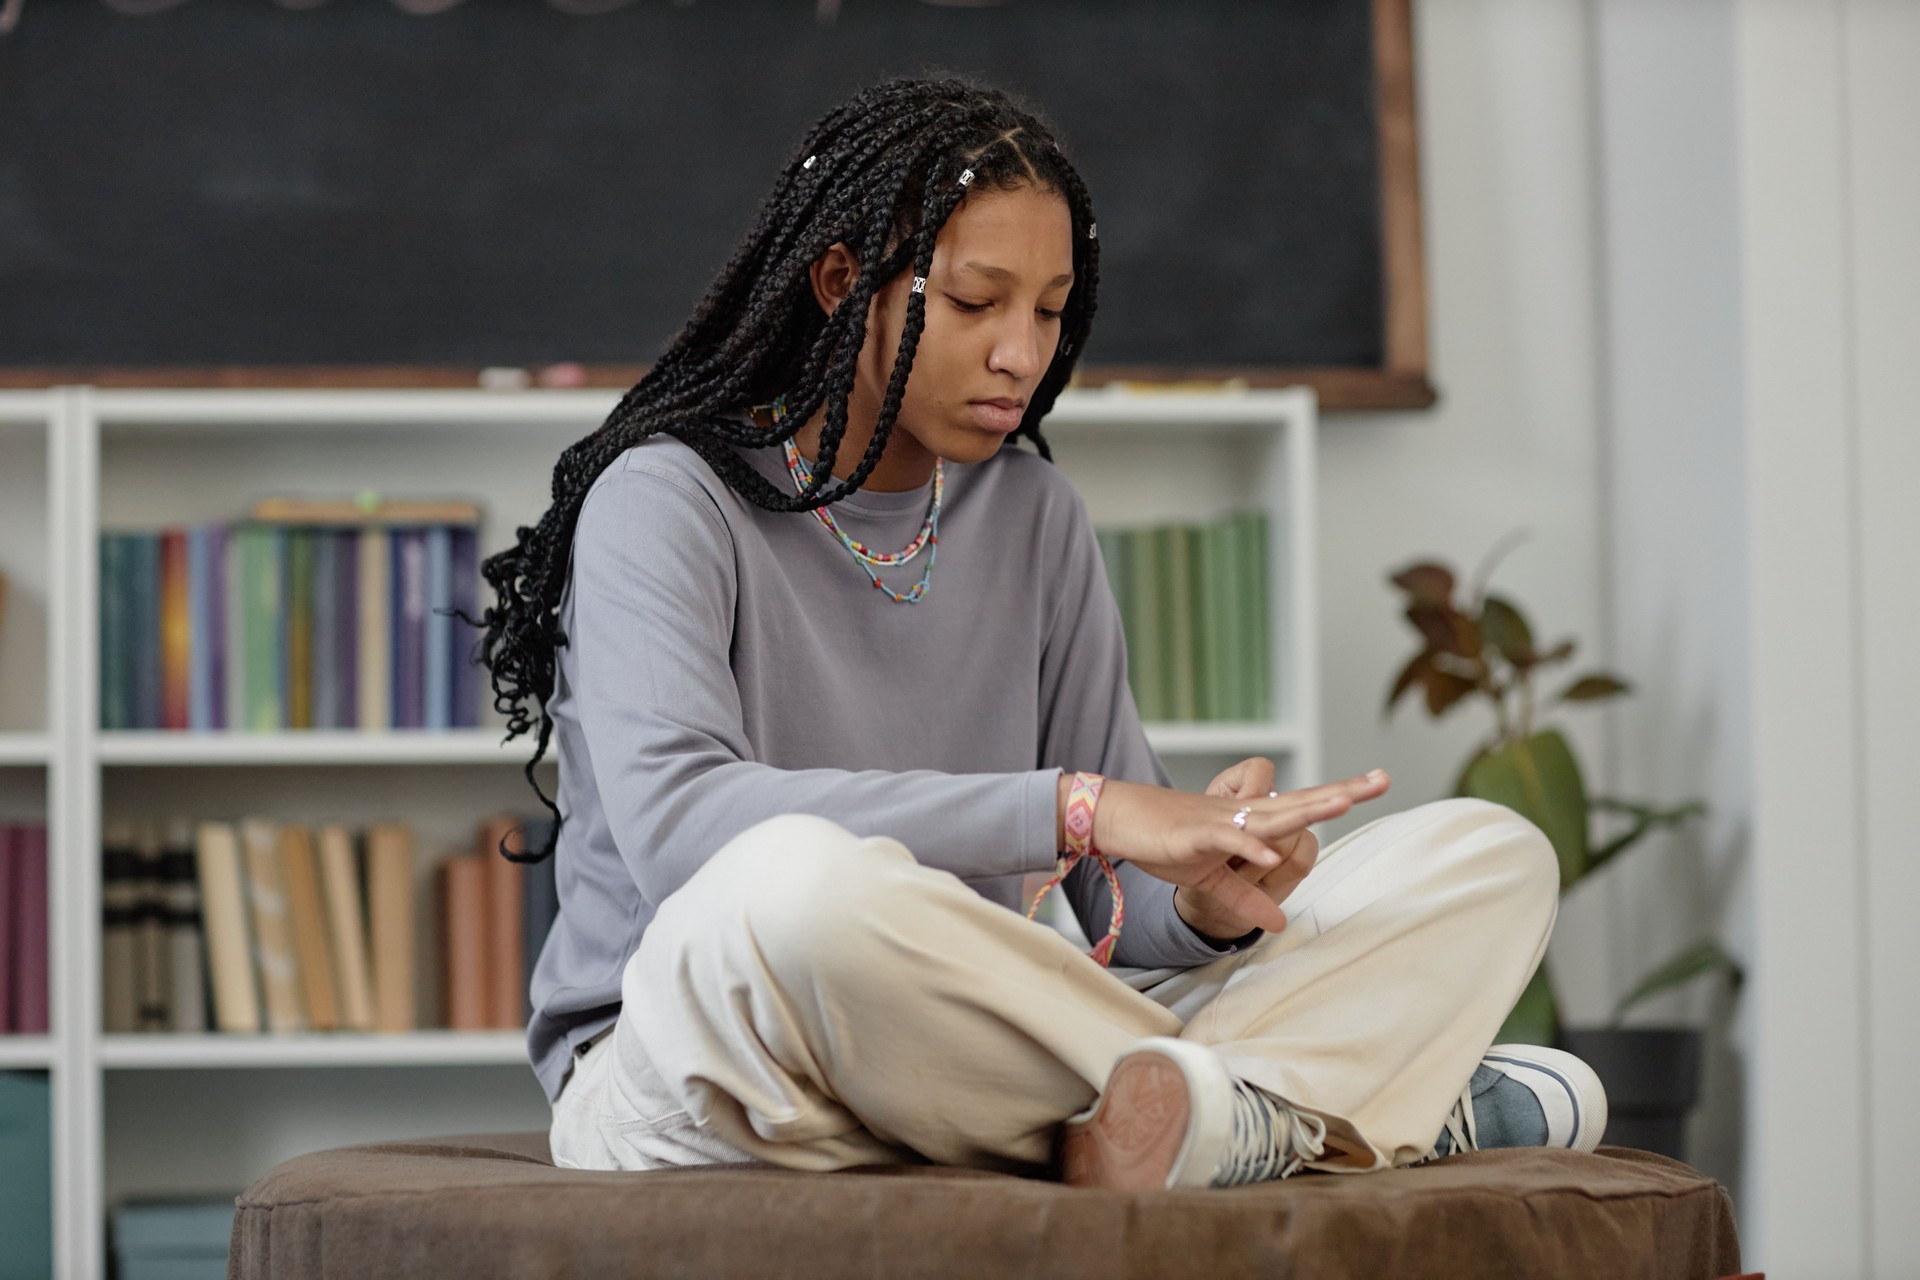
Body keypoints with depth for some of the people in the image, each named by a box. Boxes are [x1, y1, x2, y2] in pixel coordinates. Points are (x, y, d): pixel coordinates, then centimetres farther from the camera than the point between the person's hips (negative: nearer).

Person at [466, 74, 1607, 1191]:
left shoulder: (1034, 519, 11)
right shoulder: (665, 503, -6)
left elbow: (1124, 898, 9)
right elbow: (675, 827, -26)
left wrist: (1207, 899, -17)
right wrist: (1069, 807, -30)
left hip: (970, 1081, 5)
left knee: (1492, 858, -3)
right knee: (798, 881, -42)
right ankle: (1338, 1108, -23)